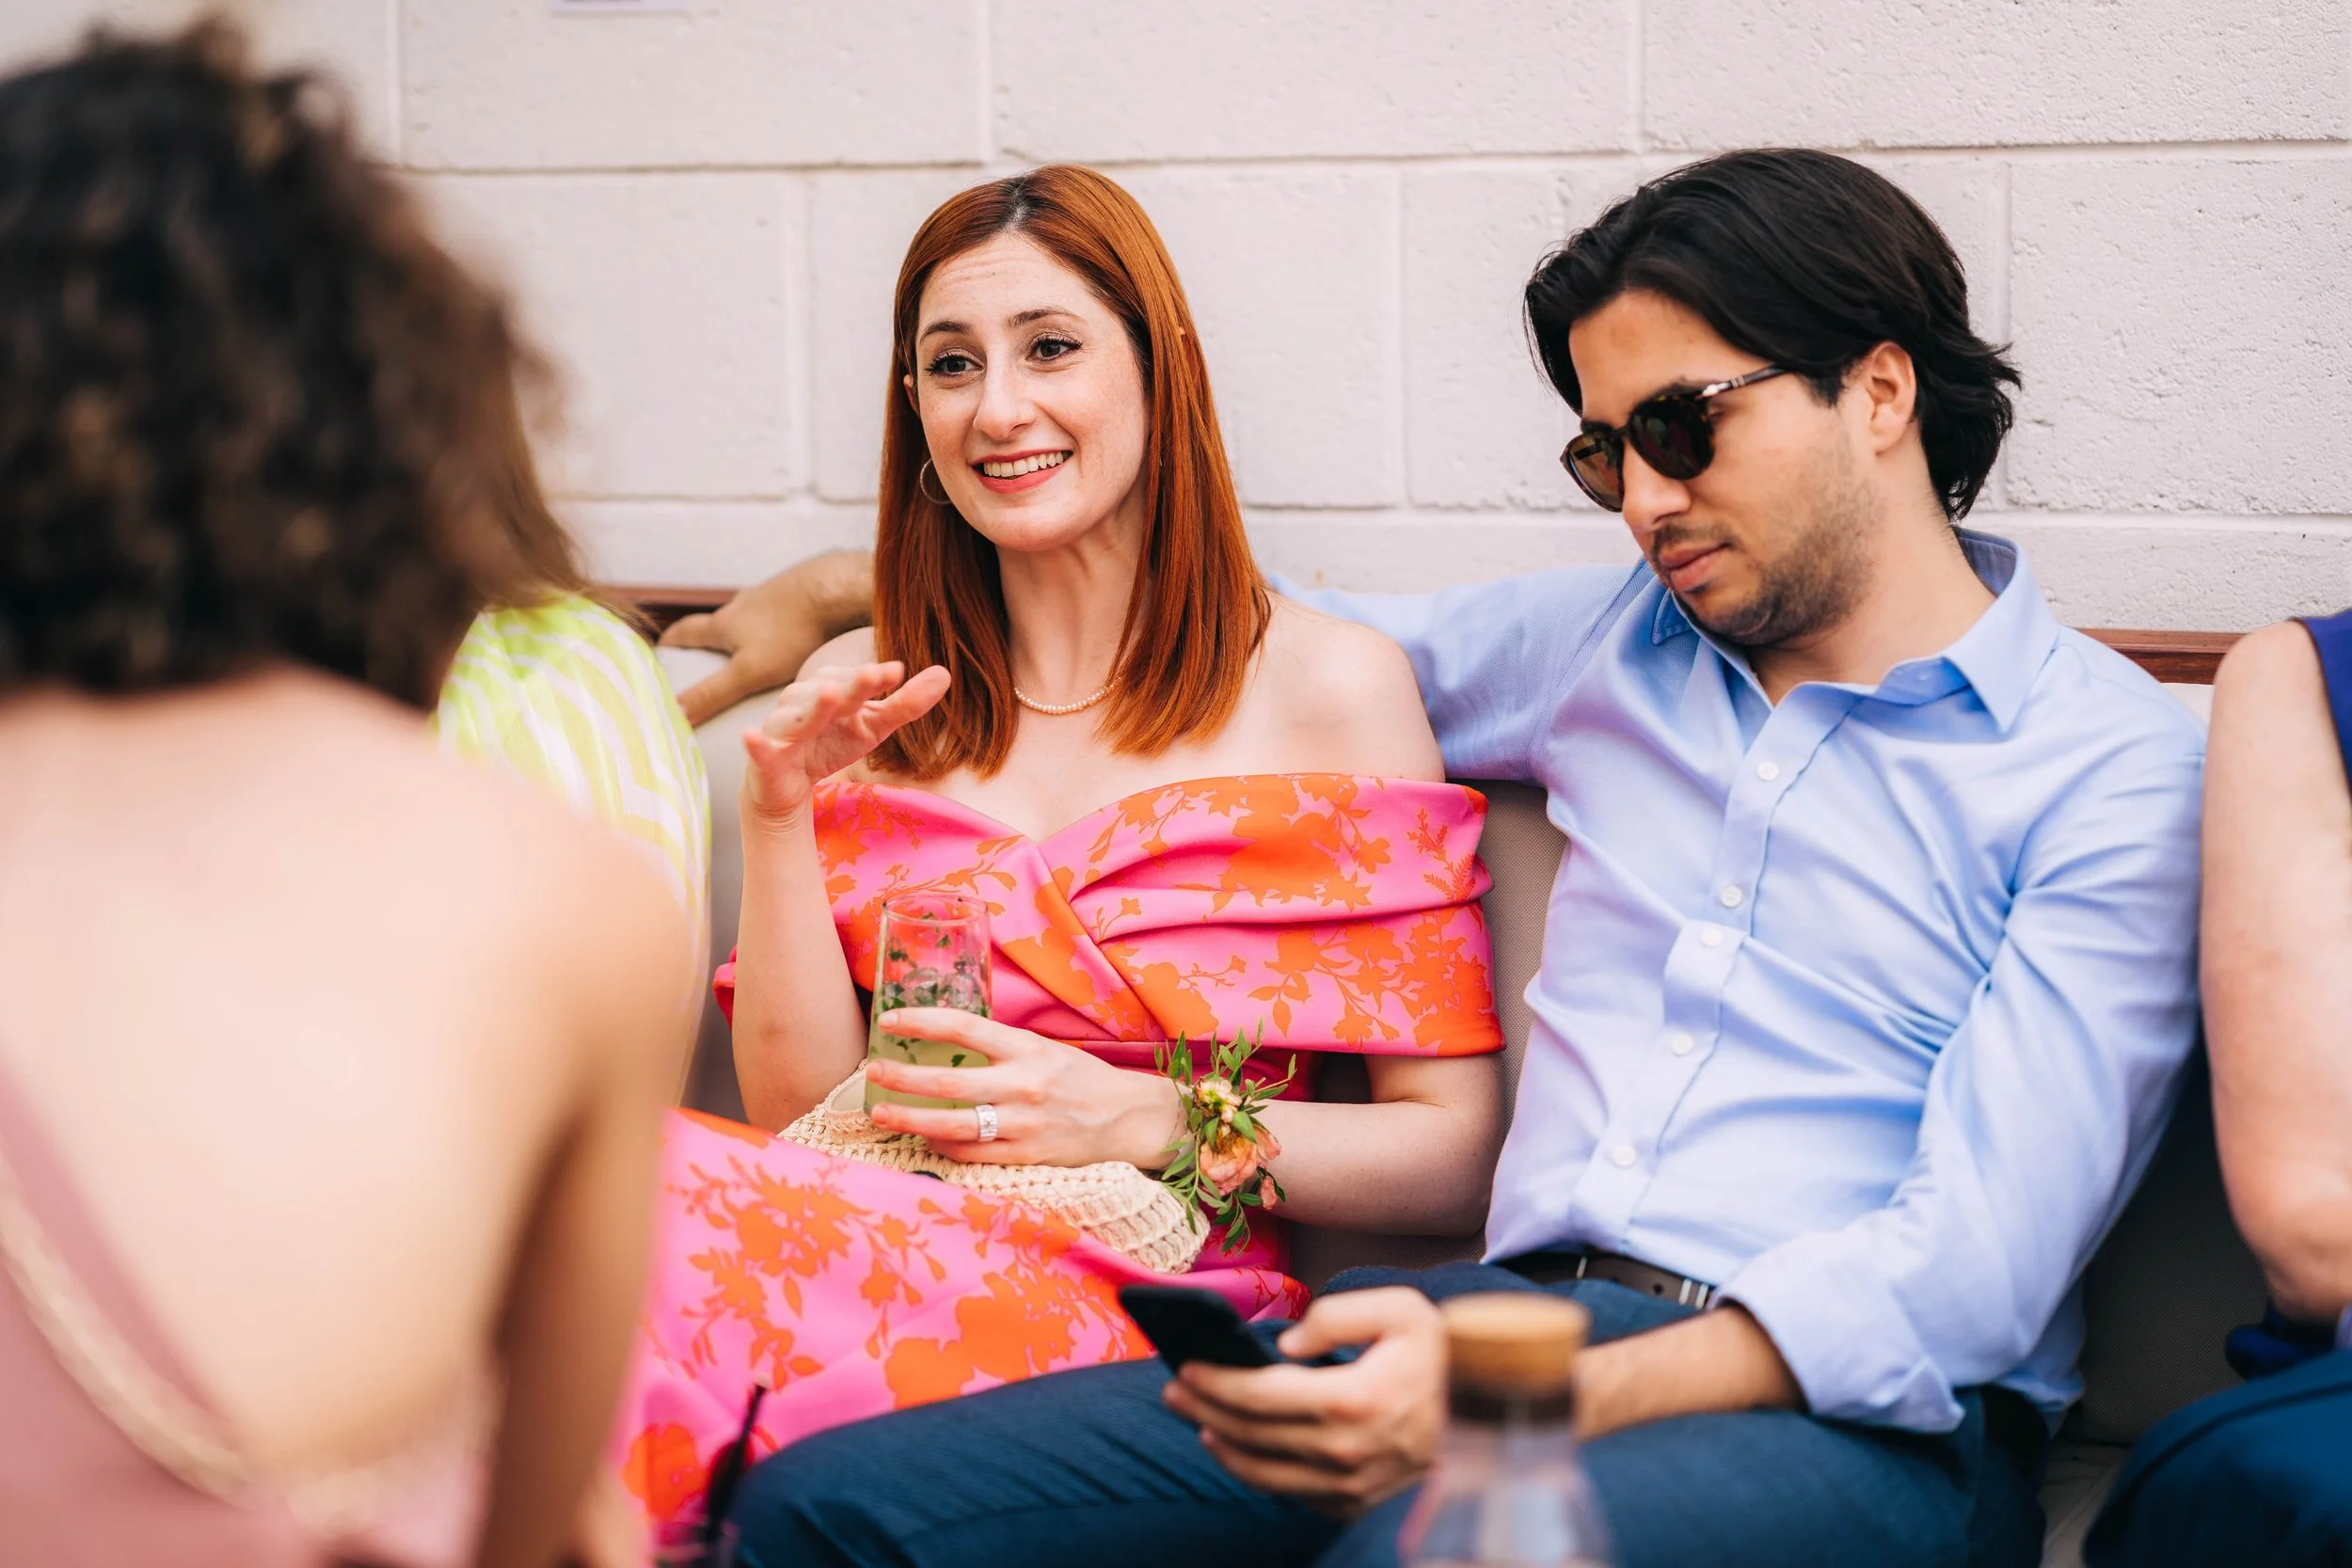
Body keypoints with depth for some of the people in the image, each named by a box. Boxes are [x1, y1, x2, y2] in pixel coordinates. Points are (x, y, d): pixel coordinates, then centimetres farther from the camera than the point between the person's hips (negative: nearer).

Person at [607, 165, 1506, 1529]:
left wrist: (1141, 1122, -11)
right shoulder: (864, 701, 17)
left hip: (1140, 1298, -4)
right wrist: (781, 813, -1)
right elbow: (798, 1110, 10)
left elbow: (1460, 1154, 1)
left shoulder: (1330, 687, 4)